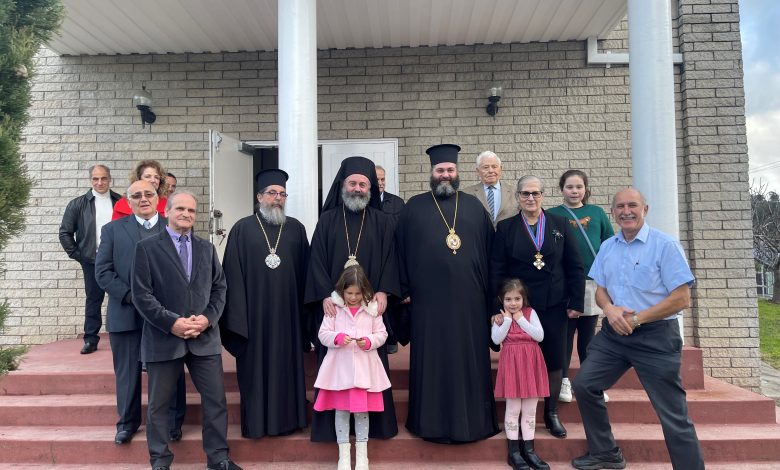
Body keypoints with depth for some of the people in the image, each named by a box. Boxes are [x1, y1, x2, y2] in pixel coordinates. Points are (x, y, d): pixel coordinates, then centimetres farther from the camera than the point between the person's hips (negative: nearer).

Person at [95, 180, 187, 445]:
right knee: (127, 372, 11)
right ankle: (128, 421, 28)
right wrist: (130, 296, -12)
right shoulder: (113, 230, 7)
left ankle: (172, 422, 22)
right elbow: (103, 271, 0)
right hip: (127, 314, 1)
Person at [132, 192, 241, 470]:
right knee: (158, 405, 9)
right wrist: (172, 323, -15)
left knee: (216, 400, 5)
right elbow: (141, 294, -7)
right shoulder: (147, 248, 0)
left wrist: (208, 318, -7)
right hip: (163, 337, -3)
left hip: (204, 337, 3)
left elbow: (219, 288, 10)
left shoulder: (207, 248, 13)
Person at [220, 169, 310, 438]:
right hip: (255, 312, -2)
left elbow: (304, 271, 8)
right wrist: (237, 313, -8)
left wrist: (304, 310, 4)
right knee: (255, 367, 5)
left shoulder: (296, 229, 7)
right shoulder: (243, 229, 1)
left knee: (287, 365, 8)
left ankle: (288, 417, 22)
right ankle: (256, 422, 18)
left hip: (287, 311, 2)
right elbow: (233, 274, -2)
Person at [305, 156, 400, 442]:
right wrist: (325, 295, -11)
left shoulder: (382, 222, 8)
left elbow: (389, 258, 3)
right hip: (334, 305, 0)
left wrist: (383, 291, -11)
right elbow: (317, 260, 1)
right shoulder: (327, 220, 7)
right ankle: (331, 425, 12)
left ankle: (375, 423, 15)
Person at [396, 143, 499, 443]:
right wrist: (404, 290, -1)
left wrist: (490, 289, 3)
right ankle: (432, 420, 17)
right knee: (431, 361, 6)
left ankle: (472, 419, 20)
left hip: (469, 299, 1)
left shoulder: (473, 206, 10)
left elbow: (489, 248, 9)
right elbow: (401, 250, 4)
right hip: (429, 299, -1)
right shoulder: (415, 206, 6)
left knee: (470, 359, 7)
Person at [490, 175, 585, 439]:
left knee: (554, 360, 7)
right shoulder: (506, 228, 1)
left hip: (554, 306, 2)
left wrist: (576, 303, 0)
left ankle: (552, 414, 24)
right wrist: (498, 307, -6)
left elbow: (575, 267, 5)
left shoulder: (560, 225, 5)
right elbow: (496, 271, -1)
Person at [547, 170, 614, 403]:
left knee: (588, 334, 10)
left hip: (593, 281, 2)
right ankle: (564, 380, 13)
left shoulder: (597, 212, 10)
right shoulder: (552, 215, 3)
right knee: (565, 332, 3)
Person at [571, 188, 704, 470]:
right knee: (583, 385, 5)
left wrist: (636, 319, -16)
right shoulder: (607, 247, 10)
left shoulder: (665, 245, -9)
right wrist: (610, 309, -9)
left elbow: (682, 298, -13)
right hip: (613, 333, 6)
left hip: (656, 337, -6)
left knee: (673, 415, -3)